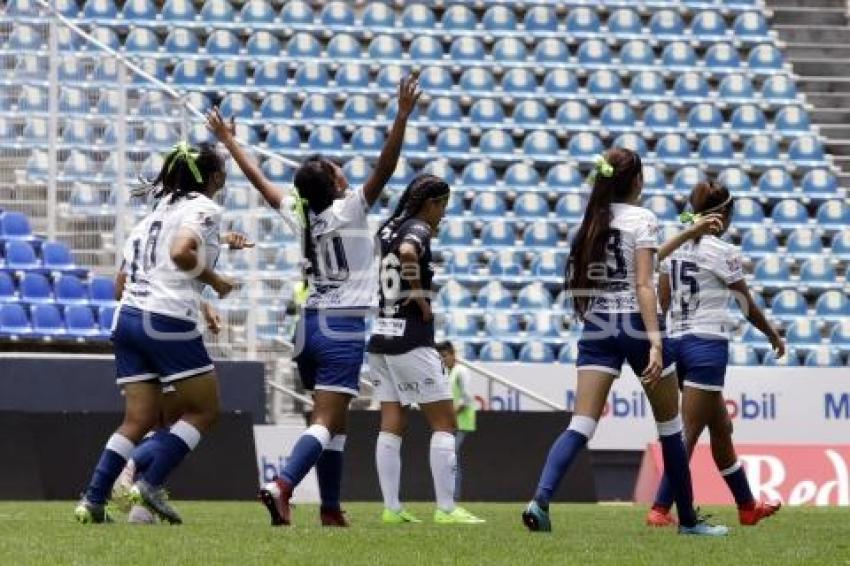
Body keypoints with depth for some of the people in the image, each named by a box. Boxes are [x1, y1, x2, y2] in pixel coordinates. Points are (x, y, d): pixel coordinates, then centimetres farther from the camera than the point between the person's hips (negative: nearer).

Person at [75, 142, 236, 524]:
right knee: (204, 410, 4)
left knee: (139, 420, 9)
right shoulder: (204, 208, -2)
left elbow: (122, 282, 22)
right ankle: (150, 484, -7)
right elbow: (180, 252, -23)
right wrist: (214, 280, -7)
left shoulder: (160, 209, 22)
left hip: (128, 318, 8)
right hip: (169, 321, -8)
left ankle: (93, 500, -2)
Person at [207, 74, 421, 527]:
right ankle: (282, 486, -32)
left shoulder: (299, 214, 5)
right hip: (343, 327, -7)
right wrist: (403, 117, -23)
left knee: (334, 421, 15)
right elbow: (385, 167, -19)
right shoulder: (349, 211, -9)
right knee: (325, 422, -13)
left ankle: (331, 508, 14)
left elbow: (260, 181, 18)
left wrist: (229, 142, 30)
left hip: (310, 325, 7)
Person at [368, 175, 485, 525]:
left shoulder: (389, 229, 12)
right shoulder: (418, 229, -10)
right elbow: (407, 253, -32)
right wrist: (420, 297, -20)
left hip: (380, 335, 8)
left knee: (392, 425, 8)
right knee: (444, 424, -3)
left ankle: (391, 508, 6)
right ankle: (446, 509, -7)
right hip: (411, 338, -8)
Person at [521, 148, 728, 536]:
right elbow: (644, 286, -16)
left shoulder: (594, 220, 12)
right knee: (670, 424, 12)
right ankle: (688, 519, 20)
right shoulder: (641, 219, -7)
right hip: (637, 325, -5)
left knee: (581, 426, -6)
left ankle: (540, 499, -29)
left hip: (597, 328, 5)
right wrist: (655, 343, -20)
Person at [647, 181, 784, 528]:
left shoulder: (677, 247, 9)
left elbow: (662, 303, 10)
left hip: (678, 341, 8)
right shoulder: (723, 252, -9)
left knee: (721, 429, 18)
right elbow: (748, 306, -1)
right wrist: (774, 336, 15)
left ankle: (747, 506, 29)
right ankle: (660, 510, -14)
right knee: (689, 432, -8)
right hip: (709, 343, -8)